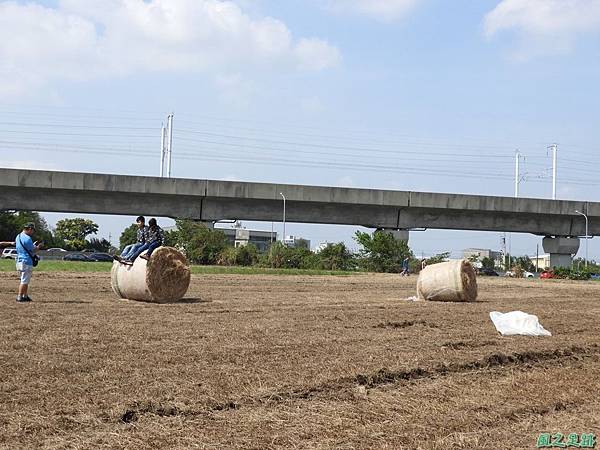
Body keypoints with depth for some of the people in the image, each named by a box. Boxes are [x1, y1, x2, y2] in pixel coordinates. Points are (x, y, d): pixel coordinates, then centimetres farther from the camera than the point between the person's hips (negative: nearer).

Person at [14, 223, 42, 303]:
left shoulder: (18, 237, 14)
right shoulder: (27, 238, -16)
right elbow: (33, 250, -12)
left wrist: (34, 244, 17)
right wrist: (39, 246, 6)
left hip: (19, 261, 9)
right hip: (26, 262, -9)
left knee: (25, 280, 17)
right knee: (24, 281, -4)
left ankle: (25, 296, 20)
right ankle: (20, 297, -3)